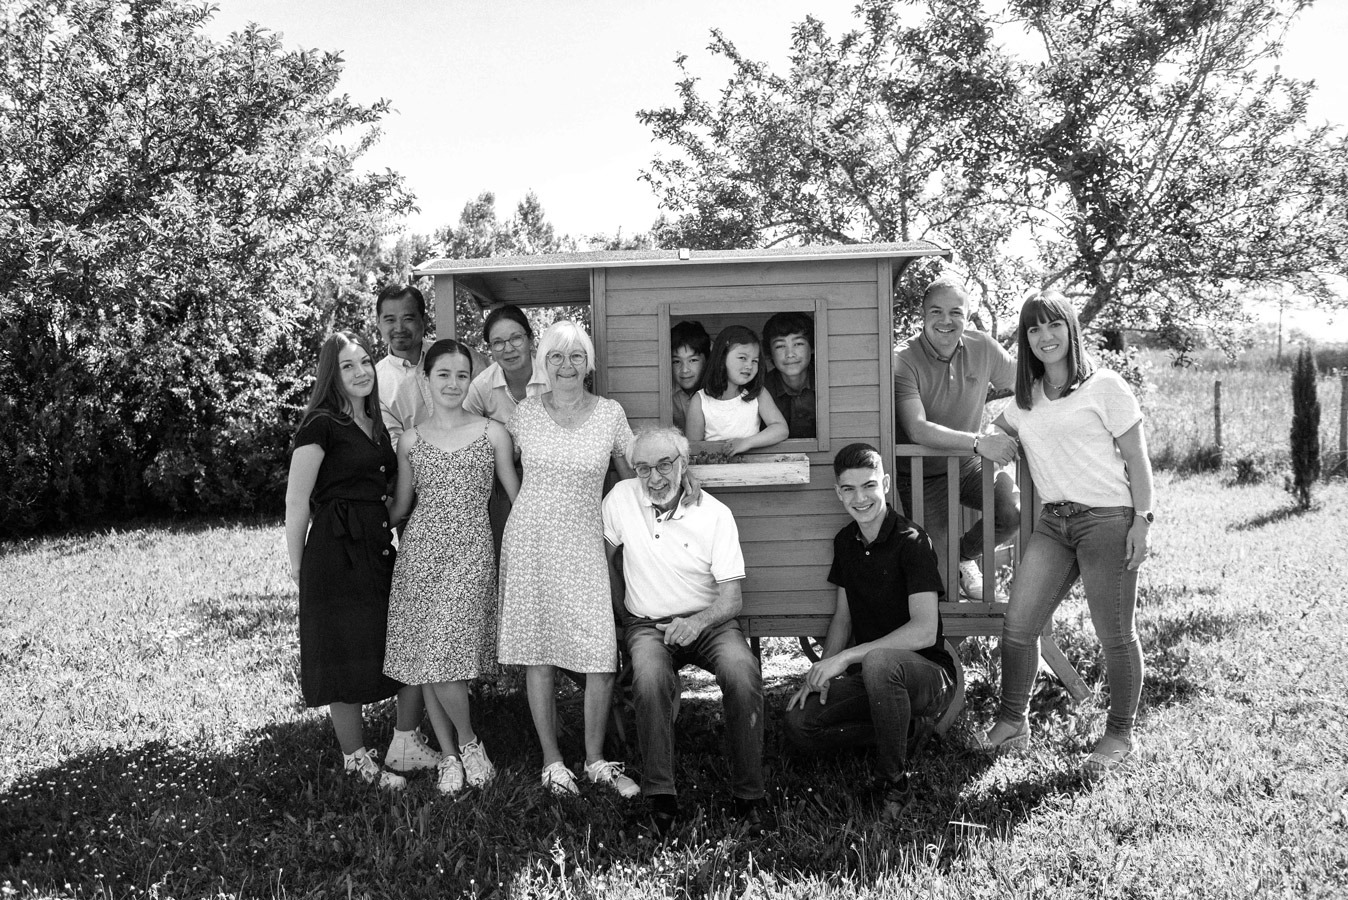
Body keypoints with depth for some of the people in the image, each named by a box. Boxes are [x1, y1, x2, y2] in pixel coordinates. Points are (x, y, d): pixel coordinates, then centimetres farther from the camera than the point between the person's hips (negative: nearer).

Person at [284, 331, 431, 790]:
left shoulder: (376, 424, 14)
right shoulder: (321, 424, -9)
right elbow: (296, 501, -9)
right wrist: (297, 564, -6)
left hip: (381, 549, 7)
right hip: (337, 555, -7)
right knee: (347, 658, 2)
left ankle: (407, 747, 21)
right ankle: (356, 760, 16)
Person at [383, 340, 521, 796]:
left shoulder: (492, 433, 4)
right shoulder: (411, 439, 9)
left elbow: (518, 496, 8)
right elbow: (400, 505, 17)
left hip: (471, 552, -3)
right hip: (420, 549, 3)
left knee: (444, 657, -13)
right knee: (425, 660, 4)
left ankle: (468, 743, 13)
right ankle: (450, 755, 21)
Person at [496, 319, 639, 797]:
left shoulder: (610, 414, 3)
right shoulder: (524, 414, 3)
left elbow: (633, 477, 12)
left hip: (587, 541, 0)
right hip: (531, 539, 0)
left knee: (602, 654, -7)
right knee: (538, 653, 2)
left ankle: (596, 759, 11)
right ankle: (552, 761, 15)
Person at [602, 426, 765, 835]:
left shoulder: (716, 515, -7)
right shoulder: (621, 498, -4)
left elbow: (731, 599, -9)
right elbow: (604, 558, 13)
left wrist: (698, 623, -29)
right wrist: (623, 612, 13)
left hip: (709, 621, 0)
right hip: (647, 624, 0)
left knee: (743, 674, -31)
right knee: (650, 679, -34)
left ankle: (747, 795, -17)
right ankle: (660, 796, -25)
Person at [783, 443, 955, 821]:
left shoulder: (911, 541, -16)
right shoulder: (846, 542, 6)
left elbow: (924, 633, -24)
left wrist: (846, 657, -24)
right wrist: (823, 670, -2)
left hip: (930, 673, -7)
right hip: (869, 675, 7)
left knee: (878, 661, -40)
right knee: (799, 723, -14)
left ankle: (895, 783, -20)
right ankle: (909, 729, 1)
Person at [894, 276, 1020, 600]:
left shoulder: (982, 347, -6)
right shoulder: (904, 360, -21)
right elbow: (917, 429, -31)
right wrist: (979, 442, -41)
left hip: (968, 464, 4)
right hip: (921, 475, -4)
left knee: (1015, 509, -22)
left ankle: (966, 554, 9)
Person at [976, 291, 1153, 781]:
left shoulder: (1104, 387, -4)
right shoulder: (1026, 400, 13)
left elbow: (1137, 459, -3)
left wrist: (1141, 521, -10)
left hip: (1108, 519, -5)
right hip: (1053, 521, 6)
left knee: (1115, 635, 1)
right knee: (1017, 624, -1)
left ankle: (1121, 736, 16)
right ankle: (1012, 722, 13)